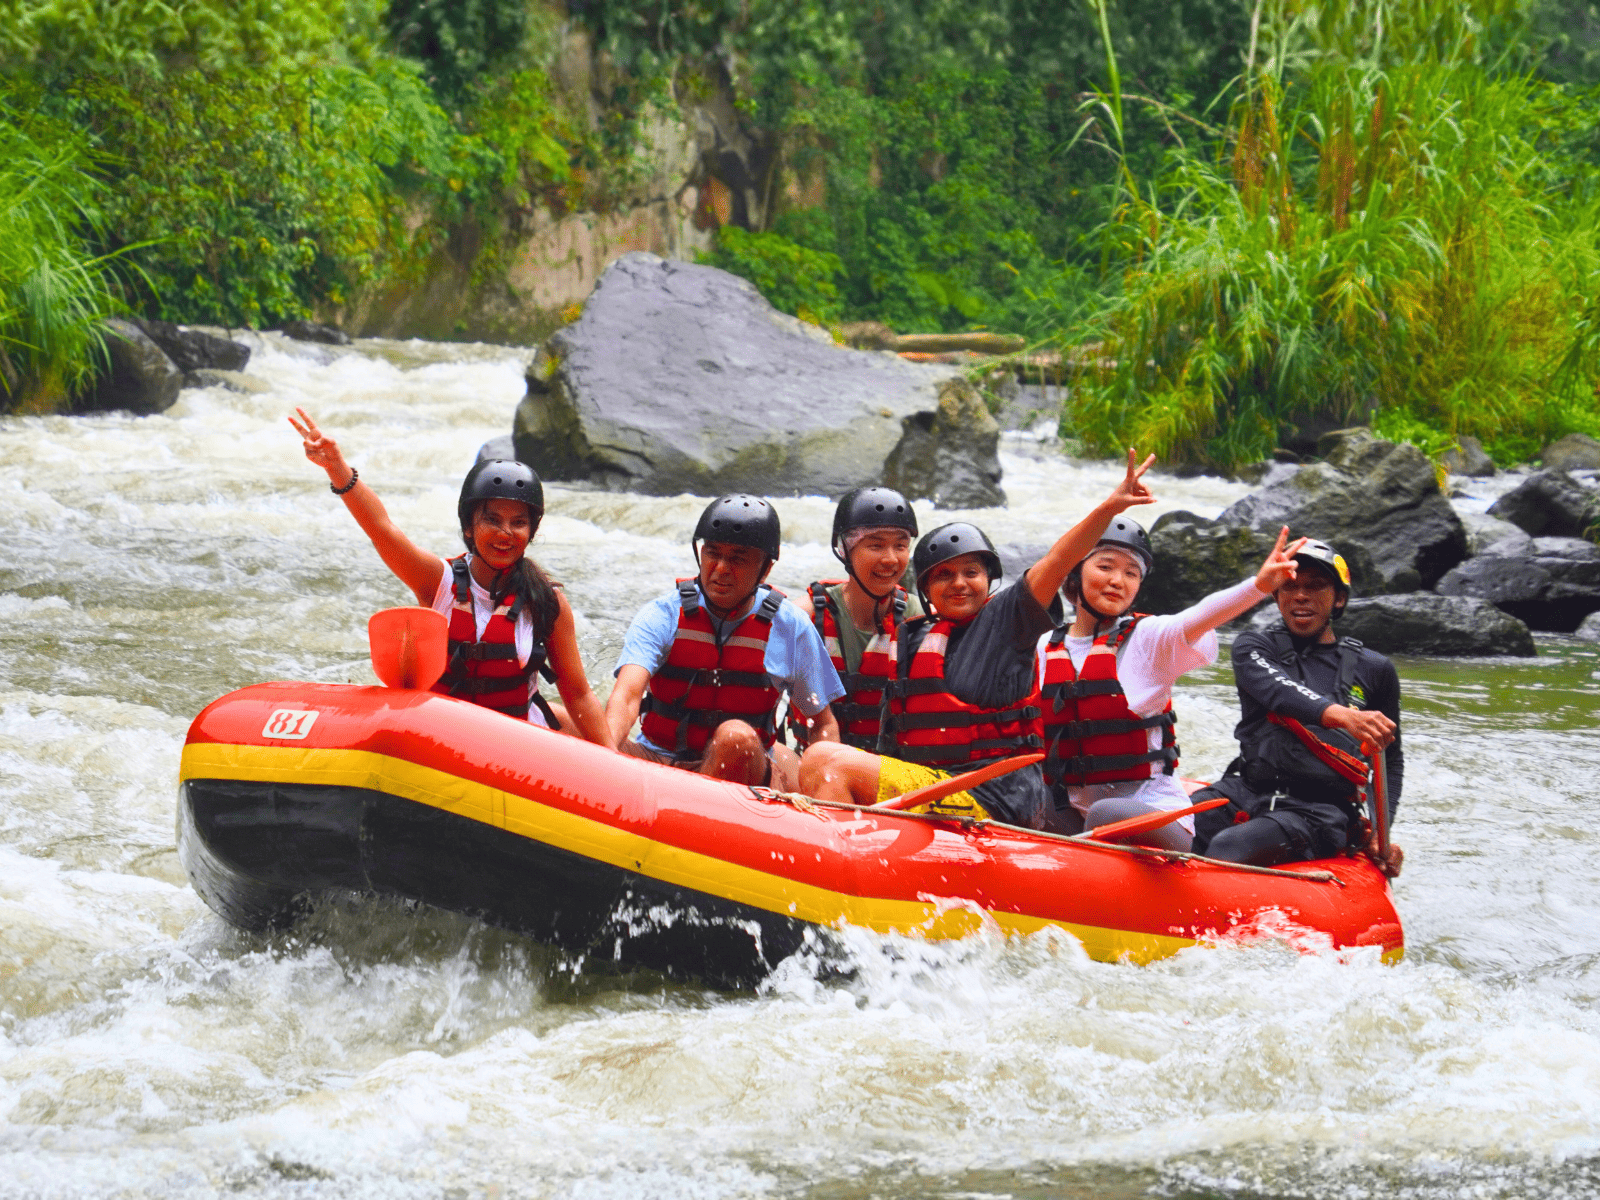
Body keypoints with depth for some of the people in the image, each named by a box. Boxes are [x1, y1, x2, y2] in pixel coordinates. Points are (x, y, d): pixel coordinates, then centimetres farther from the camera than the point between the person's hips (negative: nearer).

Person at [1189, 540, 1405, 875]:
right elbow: (1275, 689, -9)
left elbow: (1391, 760, 27)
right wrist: (1340, 714, -30)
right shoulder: (1254, 647, 16)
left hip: (1320, 810, -2)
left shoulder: (1374, 670, 17)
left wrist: (1379, 830, 8)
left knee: (1228, 849, -35)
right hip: (1245, 792, 2)